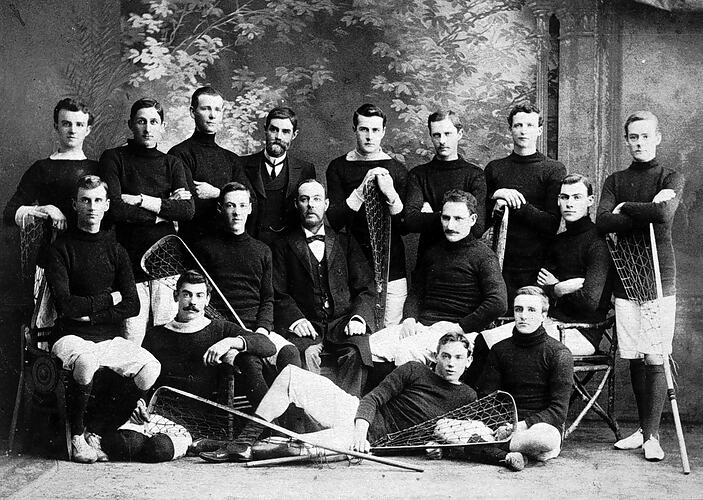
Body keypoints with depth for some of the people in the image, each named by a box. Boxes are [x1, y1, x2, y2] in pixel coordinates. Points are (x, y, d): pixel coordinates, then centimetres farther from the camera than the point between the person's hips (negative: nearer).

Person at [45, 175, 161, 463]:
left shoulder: (115, 251, 12)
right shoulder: (61, 249, 0)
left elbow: (132, 306, 1)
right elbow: (64, 304, -12)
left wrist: (90, 314, -9)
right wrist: (108, 300, -4)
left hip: (111, 339, 4)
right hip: (71, 337, -4)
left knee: (150, 368, -21)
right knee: (85, 361, -37)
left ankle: (99, 434, -5)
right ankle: (77, 437, -14)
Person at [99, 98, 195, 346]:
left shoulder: (173, 164, 14)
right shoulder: (113, 158, 5)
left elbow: (187, 210, -1)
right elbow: (115, 208, -9)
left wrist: (142, 200, -7)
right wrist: (162, 210, -4)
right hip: (130, 259, -2)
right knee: (131, 339, -6)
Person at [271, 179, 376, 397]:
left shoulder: (345, 242, 20)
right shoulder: (284, 246, 15)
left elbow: (365, 288, 13)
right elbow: (279, 294, 6)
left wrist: (359, 317, -7)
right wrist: (296, 319, -14)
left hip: (343, 323, 1)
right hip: (306, 327, -1)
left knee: (354, 354, -32)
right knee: (306, 354, -35)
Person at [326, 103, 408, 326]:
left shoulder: (397, 169, 7)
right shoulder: (339, 167, 5)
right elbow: (335, 221, -4)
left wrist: (391, 195, -14)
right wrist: (360, 191, -16)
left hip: (391, 268, 1)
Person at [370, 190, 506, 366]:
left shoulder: (483, 255, -2)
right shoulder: (432, 252, 20)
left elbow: (498, 303, -14)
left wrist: (460, 327, -13)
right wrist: (409, 319, 8)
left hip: (450, 328, -6)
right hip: (420, 324, 6)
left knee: (404, 351, -34)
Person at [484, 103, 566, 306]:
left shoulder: (554, 169, 3)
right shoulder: (494, 168, 12)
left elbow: (551, 224, -5)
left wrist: (514, 203, -12)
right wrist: (495, 196, -9)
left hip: (538, 267, -2)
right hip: (502, 265, 2)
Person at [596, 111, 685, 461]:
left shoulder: (672, 178, 4)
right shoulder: (615, 181, 13)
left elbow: (664, 214, -17)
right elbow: (603, 222, -5)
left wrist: (625, 208, -4)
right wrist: (646, 211, -11)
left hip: (659, 277, -3)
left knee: (655, 360, -6)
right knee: (633, 359, 6)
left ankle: (652, 435, -1)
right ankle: (643, 429, 17)